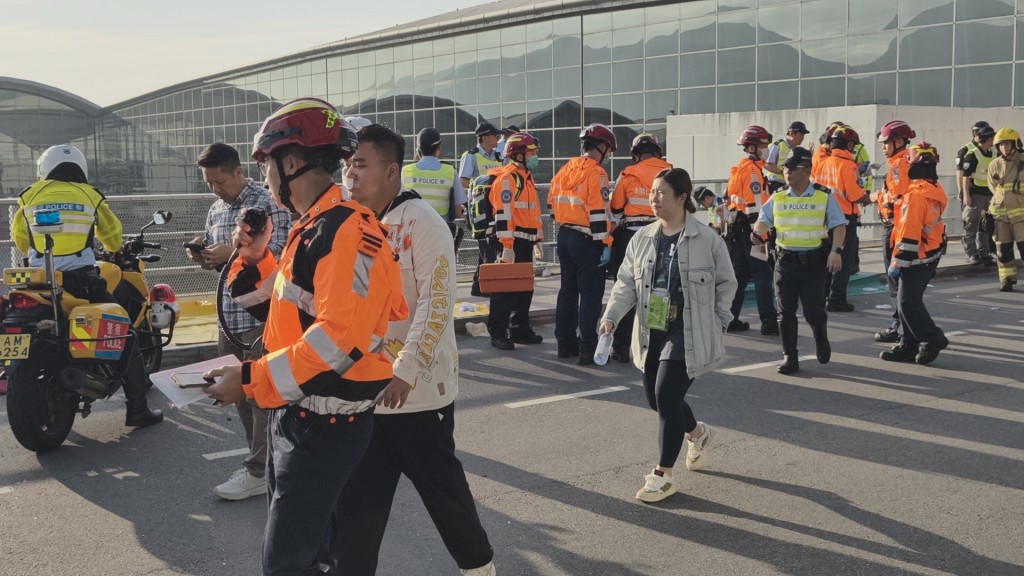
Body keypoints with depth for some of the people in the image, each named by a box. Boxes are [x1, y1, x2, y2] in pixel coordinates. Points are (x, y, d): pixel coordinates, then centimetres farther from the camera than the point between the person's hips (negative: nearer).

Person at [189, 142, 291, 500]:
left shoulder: (268, 204, -8)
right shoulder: (216, 210, 16)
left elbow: (280, 254, -16)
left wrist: (234, 252, -21)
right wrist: (202, 255, 1)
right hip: (229, 314, 8)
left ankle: (259, 471, -1)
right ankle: (264, 457, 24)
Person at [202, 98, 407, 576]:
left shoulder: (349, 230, -20)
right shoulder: (307, 230, 12)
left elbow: (340, 340, -29)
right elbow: (280, 313, 21)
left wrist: (250, 380, -25)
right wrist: (253, 258, 6)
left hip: (326, 427, -10)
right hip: (292, 413, 10)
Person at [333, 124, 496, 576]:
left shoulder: (422, 223, -13)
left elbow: (436, 305, -19)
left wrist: (404, 372, -26)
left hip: (417, 389, -6)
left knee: (441, 486, 10)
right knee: (355, 498, 8)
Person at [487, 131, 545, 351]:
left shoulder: (527, 178, 18)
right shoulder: (507, 178, -13)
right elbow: (503, 214, -20)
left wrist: (538, 238, 22)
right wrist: (507, 247, -24)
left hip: (525, 242, 10)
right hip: (510, 243, -10)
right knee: (505, 288, -5)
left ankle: (520, 329, 24)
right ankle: (497, 333, 1)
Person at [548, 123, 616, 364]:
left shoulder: (565, 170, 10)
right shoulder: (596, 173, -13)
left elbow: (552, 203, 15)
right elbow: (598, 212, -19)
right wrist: (605, 244, -17)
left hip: (564, 236, 8)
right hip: (586, 240, -8)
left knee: (568, 289, 15)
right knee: (591, 293, -3)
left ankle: (565, 342, 22)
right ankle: (587, 348, -3)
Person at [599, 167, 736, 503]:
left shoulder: (707, 240, -9)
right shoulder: (642, 239, 4)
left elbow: (726, 283, 2)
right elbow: (626, 283, 4)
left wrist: (718, 321, -4)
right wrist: (611, 316, -10)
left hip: (688, 335, -6)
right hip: (652, 334, 6)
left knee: (666, 397, -11)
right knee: (657, 399, 14)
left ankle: (662, 475, 4)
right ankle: (697, 433, 47)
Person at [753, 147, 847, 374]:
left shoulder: (824, 197, -1)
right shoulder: (778, 198, 7)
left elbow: (839, 225, -1)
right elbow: (764, 220, 11)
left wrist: (836, 250, -14)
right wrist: (758, 232, -12)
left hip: (813, 261, -2)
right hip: (785, 260, 3)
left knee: (814, 311, 1)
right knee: (786, 311, 2)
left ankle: (821, 340, 33)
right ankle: (789, 357, 12)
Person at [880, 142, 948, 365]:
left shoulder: (916, 194, -22)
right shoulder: (936, 190, 8)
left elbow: (909, 234, -23)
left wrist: (897, 263, -18)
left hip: (917, 257, -9)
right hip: (932, 254, 9)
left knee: (908, 302, -4)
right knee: (910, 299, 14)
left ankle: (933, 339, 0)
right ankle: (910, 345, 18)